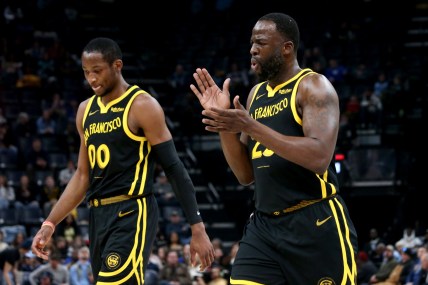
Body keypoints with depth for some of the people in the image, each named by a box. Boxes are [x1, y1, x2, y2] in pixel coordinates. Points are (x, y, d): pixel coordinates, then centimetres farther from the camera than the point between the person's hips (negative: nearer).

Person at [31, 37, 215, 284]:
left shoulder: (143, 106, -8)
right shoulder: (85, 111, 14)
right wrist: (50, 224, 13)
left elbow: (174, 168, -10)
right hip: (99, 216, 8)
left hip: (132, 214, -8)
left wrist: (198, 228, -13)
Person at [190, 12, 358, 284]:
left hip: (316, 224, -6)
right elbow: (246, 175, 15)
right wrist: (225, 125, 1)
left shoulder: (313, 86, -7)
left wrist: (252, 127, -24)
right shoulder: (256, 94, 14)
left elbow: (319, 158, -23)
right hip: (264, 225, 6)